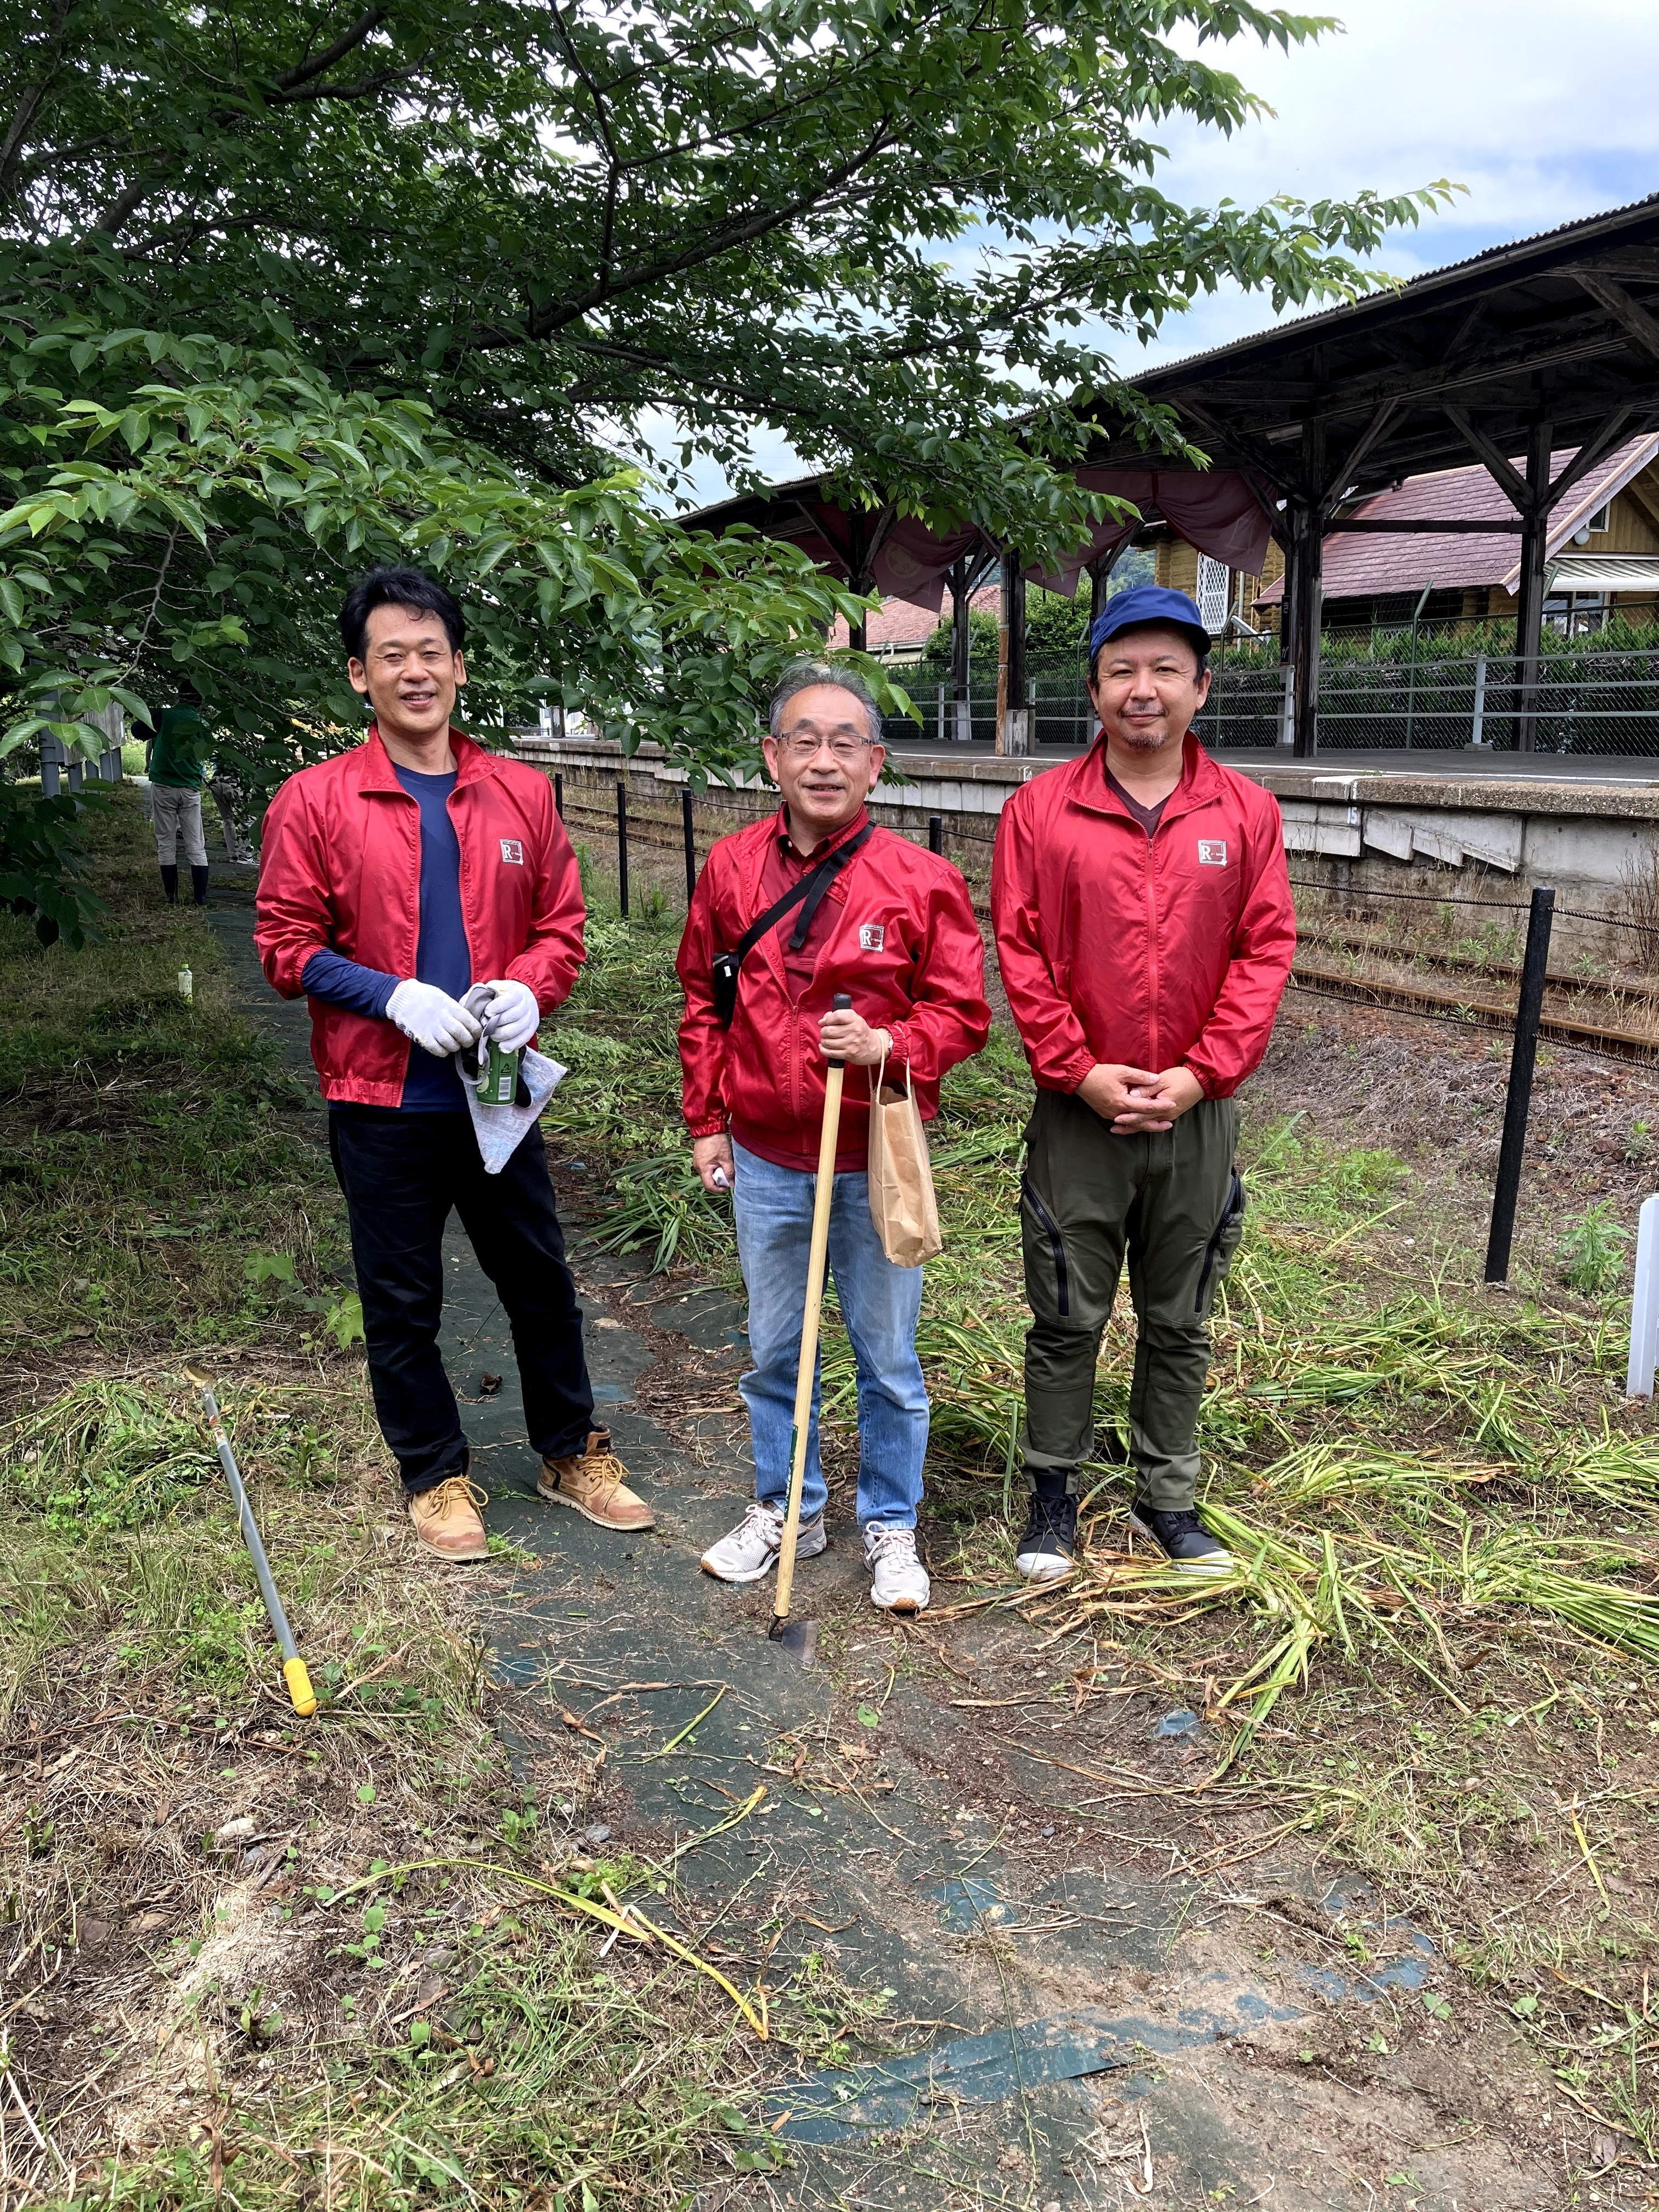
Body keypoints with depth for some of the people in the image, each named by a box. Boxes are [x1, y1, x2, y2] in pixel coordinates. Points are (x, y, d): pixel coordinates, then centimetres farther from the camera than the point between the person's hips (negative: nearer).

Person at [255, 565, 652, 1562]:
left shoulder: (522, 794, 3)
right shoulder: (315, 801, -4)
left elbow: (561, 921, 7)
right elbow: (287, 945, -4)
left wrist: (529, 989, -13)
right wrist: (393, 996, -18)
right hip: (383, 1099, -2)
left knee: (541, 1278, 14)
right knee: (402, 1300, 10)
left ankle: (573, 1451, 33)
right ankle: (436, 1474, 29)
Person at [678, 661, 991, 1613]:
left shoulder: (921, 880, -10)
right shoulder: (732, 868, 0)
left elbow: (963, 1011, -4)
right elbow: (704, 1002, 10)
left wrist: (888, 1046, -23)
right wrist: (707, 1121, 9)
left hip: (874, 1160, -3)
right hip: (765, 1160, 3)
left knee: (889, 1359, 10)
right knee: (774, 1353, 17)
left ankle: (892, 1528, 29)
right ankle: (787, 1510, 37)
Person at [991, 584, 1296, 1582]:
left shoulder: (1247, 811, 1)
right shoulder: (1041, 808, -2)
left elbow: (1266, 950, -2)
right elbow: (1021, 953, -5)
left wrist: (1201, 1073, -12)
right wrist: (1081, 1071, -13)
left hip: (1198, 1115, 2)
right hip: (1078, 1114, -1)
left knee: (1179, 1324, 14)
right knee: (1067, 1320, 9)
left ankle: (1168, 1498, 30)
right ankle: (1054, 1498, 26)